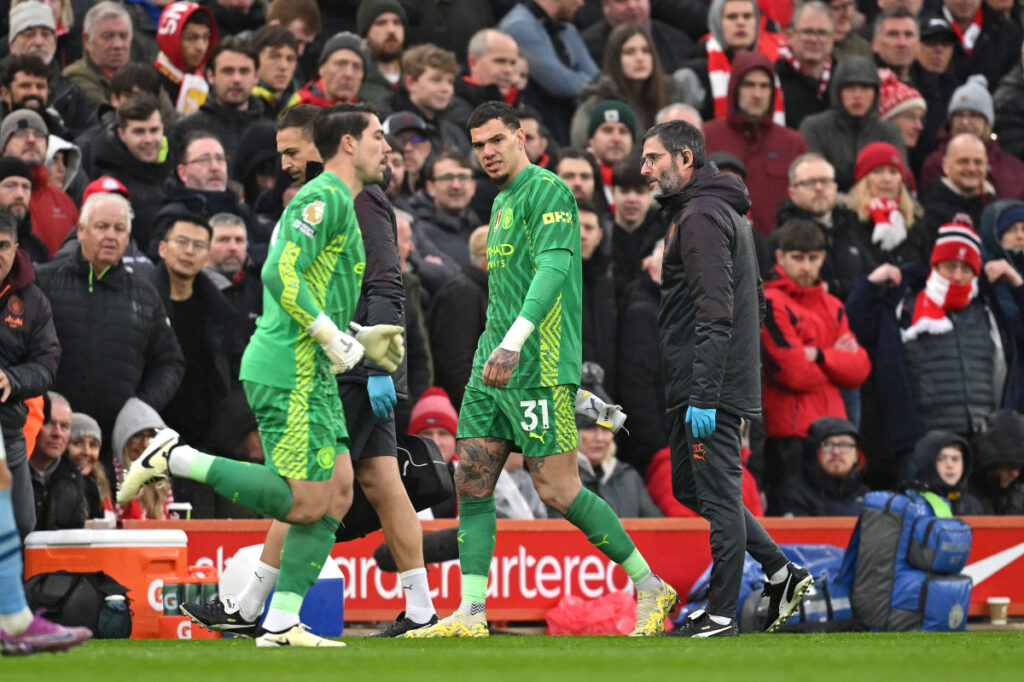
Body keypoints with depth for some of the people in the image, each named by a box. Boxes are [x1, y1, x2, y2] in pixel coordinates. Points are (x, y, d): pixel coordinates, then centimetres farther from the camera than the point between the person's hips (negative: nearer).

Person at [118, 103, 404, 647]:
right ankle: (175, 460, -5)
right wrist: (333, 338, -18)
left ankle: (282, 623, 4)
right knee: (306, 502, -11)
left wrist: (360, 338, 19)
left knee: (337, 495, 5)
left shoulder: (337, 203, 21)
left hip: (311, 376, 10)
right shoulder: (325, 198, -11)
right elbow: (281, 276, -21)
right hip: (289, 373, -10)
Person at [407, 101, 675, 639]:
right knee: (472, 480, 1)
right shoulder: (502, 202, 21)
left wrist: (514, 341, -32)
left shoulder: (546, 190, -8)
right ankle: (470, 613, 1)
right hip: (493, 363, 9)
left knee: (557, 490, -9)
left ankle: (650, 588, 3)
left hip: (539, 367, -9)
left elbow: (554, 266, -21)